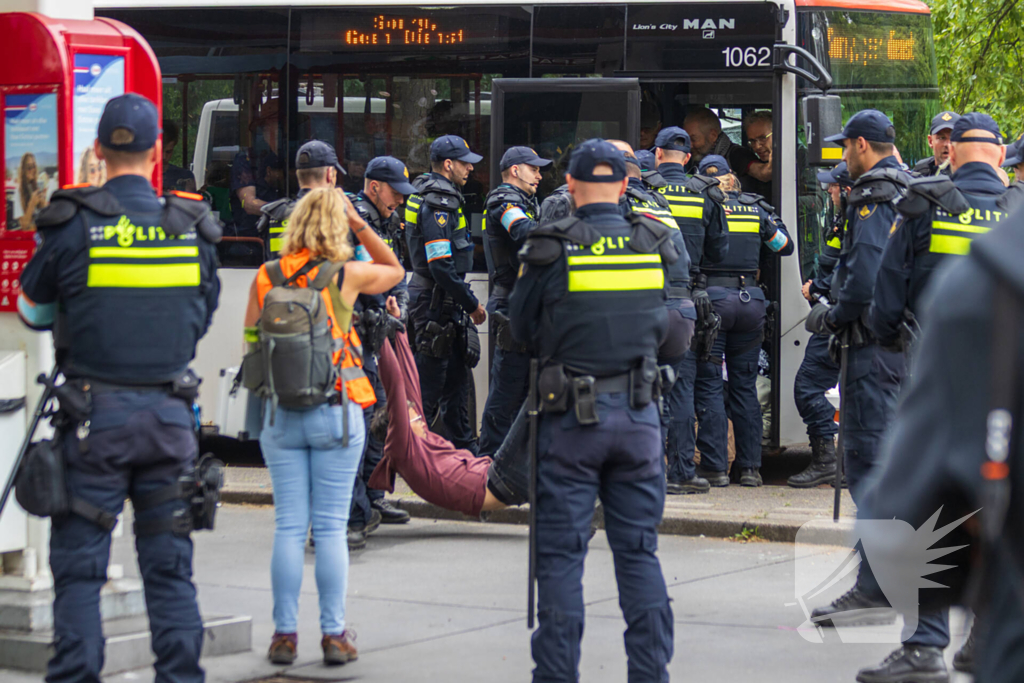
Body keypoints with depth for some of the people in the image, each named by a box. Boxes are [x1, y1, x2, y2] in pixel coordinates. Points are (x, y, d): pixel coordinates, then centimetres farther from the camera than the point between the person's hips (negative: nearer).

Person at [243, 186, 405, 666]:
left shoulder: (266, 277, 1)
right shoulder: (346, 275, -4)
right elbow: (395, 270, 15)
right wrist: (362, 227, 9)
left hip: (282, 414, 2)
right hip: (336, 412, -2)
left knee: (288, 527, 5)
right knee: (330, 527, 2)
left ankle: (285, 635, 5)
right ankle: (334, 635, 4)